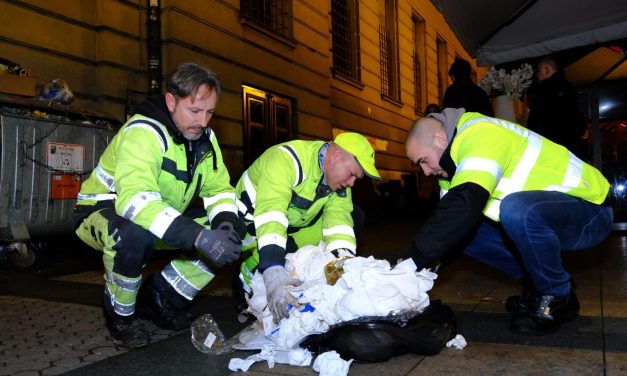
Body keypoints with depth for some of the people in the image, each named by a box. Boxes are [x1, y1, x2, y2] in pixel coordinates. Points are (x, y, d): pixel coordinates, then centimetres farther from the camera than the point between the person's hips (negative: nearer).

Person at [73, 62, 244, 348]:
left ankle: (161, 300, 4)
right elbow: (135, 199, -42)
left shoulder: (205, 137, -4)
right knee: (134, 234, -41)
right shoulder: (143, 132, -27)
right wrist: (199, 237, -50)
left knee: (232, 230, -10)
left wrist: (225, 223, -26)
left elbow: (219, 188, -3)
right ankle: (120, 312, -8)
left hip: (165, 219, 7)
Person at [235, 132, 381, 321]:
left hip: (295, 225, 7)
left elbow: (338, 216, -19)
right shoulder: (286, 159, -33)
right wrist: (273, 271, -55)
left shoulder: (338, 177, -10)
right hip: (253, 222, -6)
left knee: (354, 217, -5)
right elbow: (269, 213, -45)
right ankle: (246, 278, -5)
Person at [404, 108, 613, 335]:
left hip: (589, 209, -8)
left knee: (516, 210, -37)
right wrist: (430, 261, -9)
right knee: (461, 231, -2)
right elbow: (451, 216, 5)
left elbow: (465, 205, -38)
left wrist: (416, 260, -33)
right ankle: (536, 284, 10)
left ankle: (557, 298, -11)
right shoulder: (460, 151, 4)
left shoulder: (481, 135, -24)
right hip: (537, 214, 8)